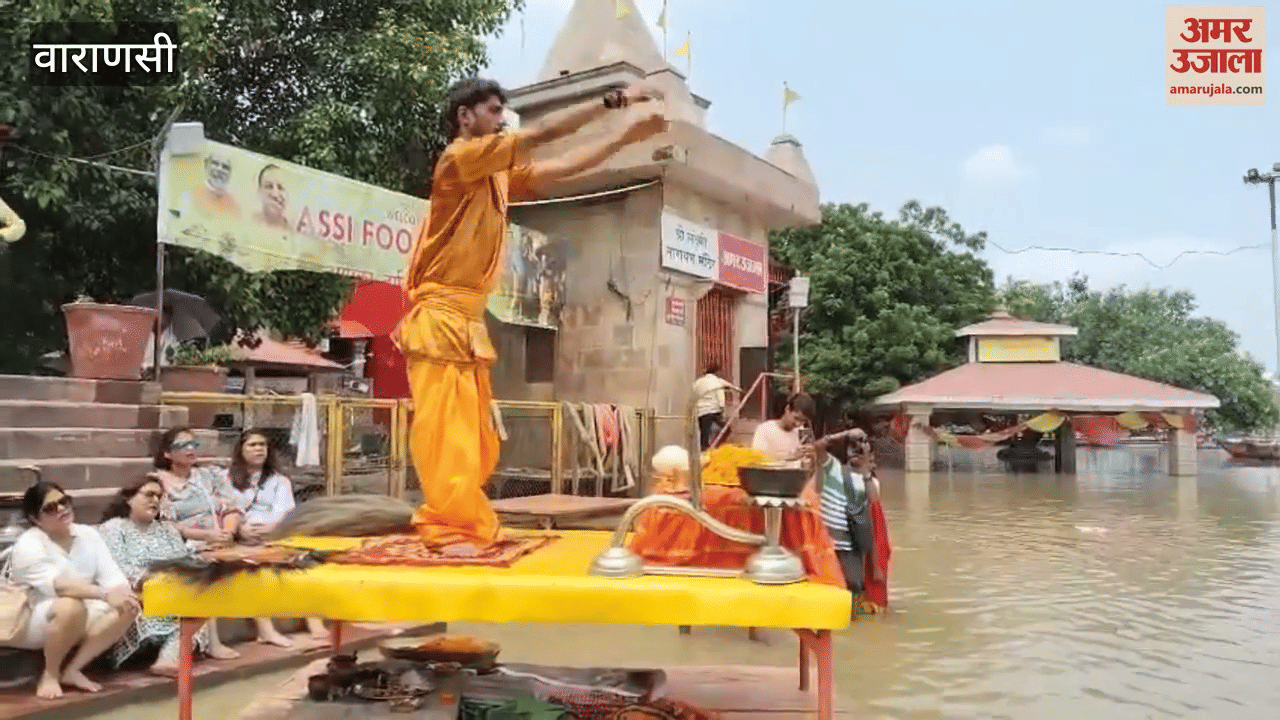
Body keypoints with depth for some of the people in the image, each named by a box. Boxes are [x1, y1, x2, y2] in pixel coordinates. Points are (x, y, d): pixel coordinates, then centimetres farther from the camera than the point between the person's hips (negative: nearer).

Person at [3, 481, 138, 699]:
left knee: (129, 606, -19)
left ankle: (72, 669, -10)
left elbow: (111, 575, -6)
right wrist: (106, 594, -45)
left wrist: (123, 594, -30)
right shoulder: (28, 545, -17)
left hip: (82, 618, 6)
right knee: (71, 607, -37)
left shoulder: (88, 535, 2)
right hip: (30, 623, -6)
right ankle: (50, 674, -13)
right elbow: (58, 585, -33)